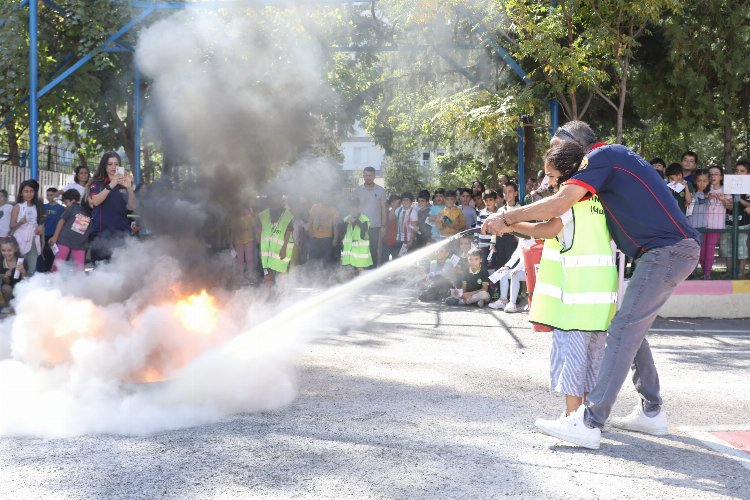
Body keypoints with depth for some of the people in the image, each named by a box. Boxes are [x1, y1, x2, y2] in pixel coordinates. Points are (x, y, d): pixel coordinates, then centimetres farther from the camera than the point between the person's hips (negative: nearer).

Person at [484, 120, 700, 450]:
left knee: (624, 330, -14)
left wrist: (507, 218, -11)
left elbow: (558, 204, -19)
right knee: (631, 327, 15)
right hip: (672, 251, 10)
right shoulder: (614, 157, 23)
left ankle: (589, 423, -17)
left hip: (668, 250, -10)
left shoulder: (602, 156, -8)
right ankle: (651, 412, 20)